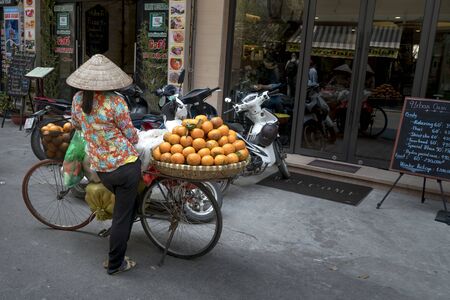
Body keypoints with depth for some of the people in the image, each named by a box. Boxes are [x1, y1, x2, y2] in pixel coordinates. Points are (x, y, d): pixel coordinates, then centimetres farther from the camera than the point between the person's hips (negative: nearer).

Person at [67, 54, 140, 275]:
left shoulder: (78, 99, 2)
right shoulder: (115, 102, -16)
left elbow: (76, 124, 21)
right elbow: (130, 135, -6)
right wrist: (135, 139, 17)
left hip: (100, 168, 6)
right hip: (125, 164, -6)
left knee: (127, 205, 25)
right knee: (123, 215, 8)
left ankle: (116, 255, 35)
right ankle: (115, 264, 20)